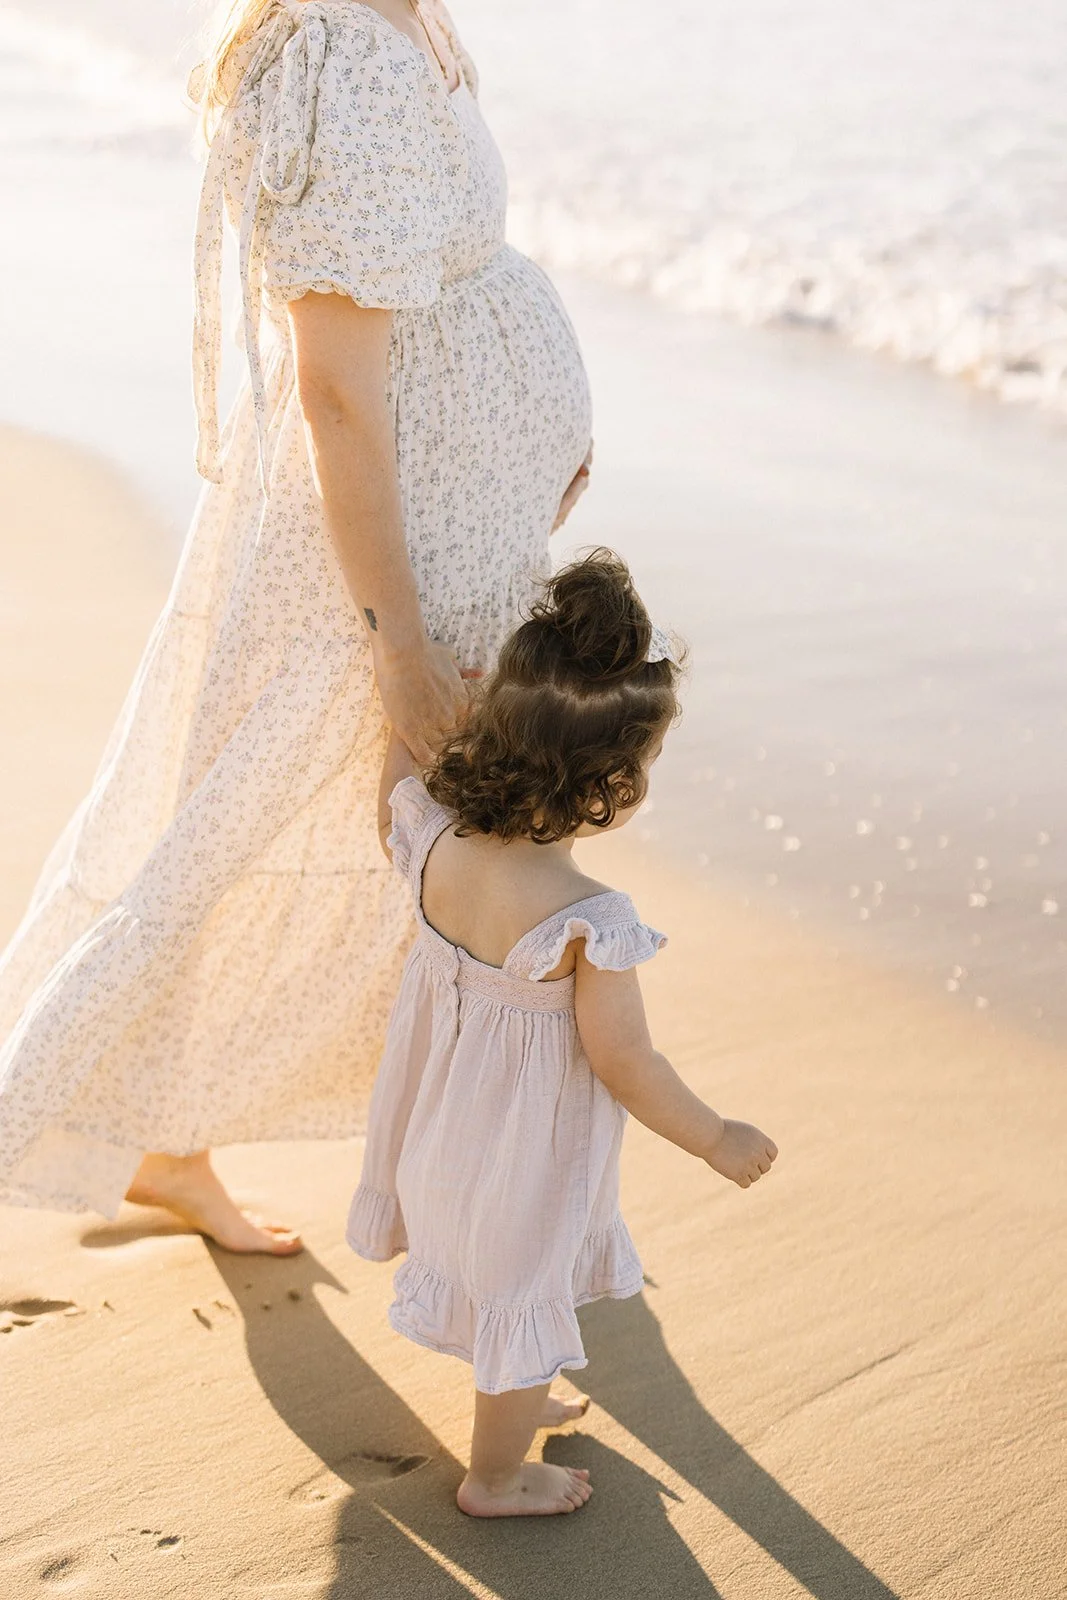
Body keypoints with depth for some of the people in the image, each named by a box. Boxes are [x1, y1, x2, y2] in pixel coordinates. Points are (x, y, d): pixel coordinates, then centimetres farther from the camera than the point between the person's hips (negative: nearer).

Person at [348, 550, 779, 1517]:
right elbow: (625, 1067, -24)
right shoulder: (590, 924, -35)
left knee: (483, 1277, 31)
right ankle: (495, 1478, 42)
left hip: (439, 1128, 7)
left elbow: (398, 805, 7)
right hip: (524, 1161, -7)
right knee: (524, 1300, 19)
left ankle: (513, 1399, 58)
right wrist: (721, 1142, -9)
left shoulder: (435, 838, -19)